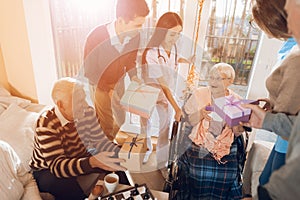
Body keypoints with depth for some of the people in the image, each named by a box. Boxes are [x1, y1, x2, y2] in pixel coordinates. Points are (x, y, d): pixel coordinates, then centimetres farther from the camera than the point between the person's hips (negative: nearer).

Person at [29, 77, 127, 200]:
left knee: (116, 167, -15)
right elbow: (56, 165, -34)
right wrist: (92, 161, -51)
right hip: (47, 171, -4)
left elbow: (100, 141, -9)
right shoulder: (46, 124, -28)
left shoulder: (87, 112, -13)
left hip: (80, 161, 5)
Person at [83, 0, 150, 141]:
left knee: (120, 116, 17)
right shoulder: (96, 36, -30)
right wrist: (108, 90, -22)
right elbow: (89, 71, -18)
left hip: (119, 81, 3)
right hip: (100, 84, -3)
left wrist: (133, 76, -16)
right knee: (106, 122, 8)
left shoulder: (134, 36, -20)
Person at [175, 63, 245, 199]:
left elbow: (239, 133, 8)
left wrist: (238, 129, -14)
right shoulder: (199, 94, -1)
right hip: (200, 149, 0)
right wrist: (200, 114, -21)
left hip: (227, 152, 1)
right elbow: (188, 121, -2)